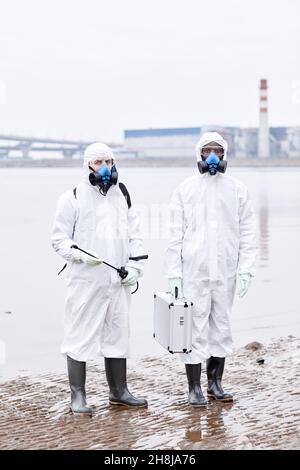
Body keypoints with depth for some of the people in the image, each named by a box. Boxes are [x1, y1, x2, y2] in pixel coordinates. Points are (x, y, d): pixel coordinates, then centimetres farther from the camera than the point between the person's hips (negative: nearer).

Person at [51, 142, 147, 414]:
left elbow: (135, 234, 16)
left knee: (117, 334, 13)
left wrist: (135, 265, 3)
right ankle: (78, 396, 8)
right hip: (85, 280, -5)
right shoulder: (73, 198, -2)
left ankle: (119, 391, 25)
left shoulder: (122, 195, 14)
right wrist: (79, 254, -19)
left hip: (118, 280, 5)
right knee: (80, 336, -2)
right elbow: (60, 239, -2)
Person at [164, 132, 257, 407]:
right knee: (195, 328, -2)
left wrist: (246, 269, -3)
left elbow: (248, 232, 6)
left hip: (225, 272, 2)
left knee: (222, 327, 10)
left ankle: (216, 383, 22)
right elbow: (176, 234, 0)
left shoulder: (237, 189, 5)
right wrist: (173, 273, -5)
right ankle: (194, 388, 8)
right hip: (194, 272, -2)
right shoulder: (186, 189, 1)